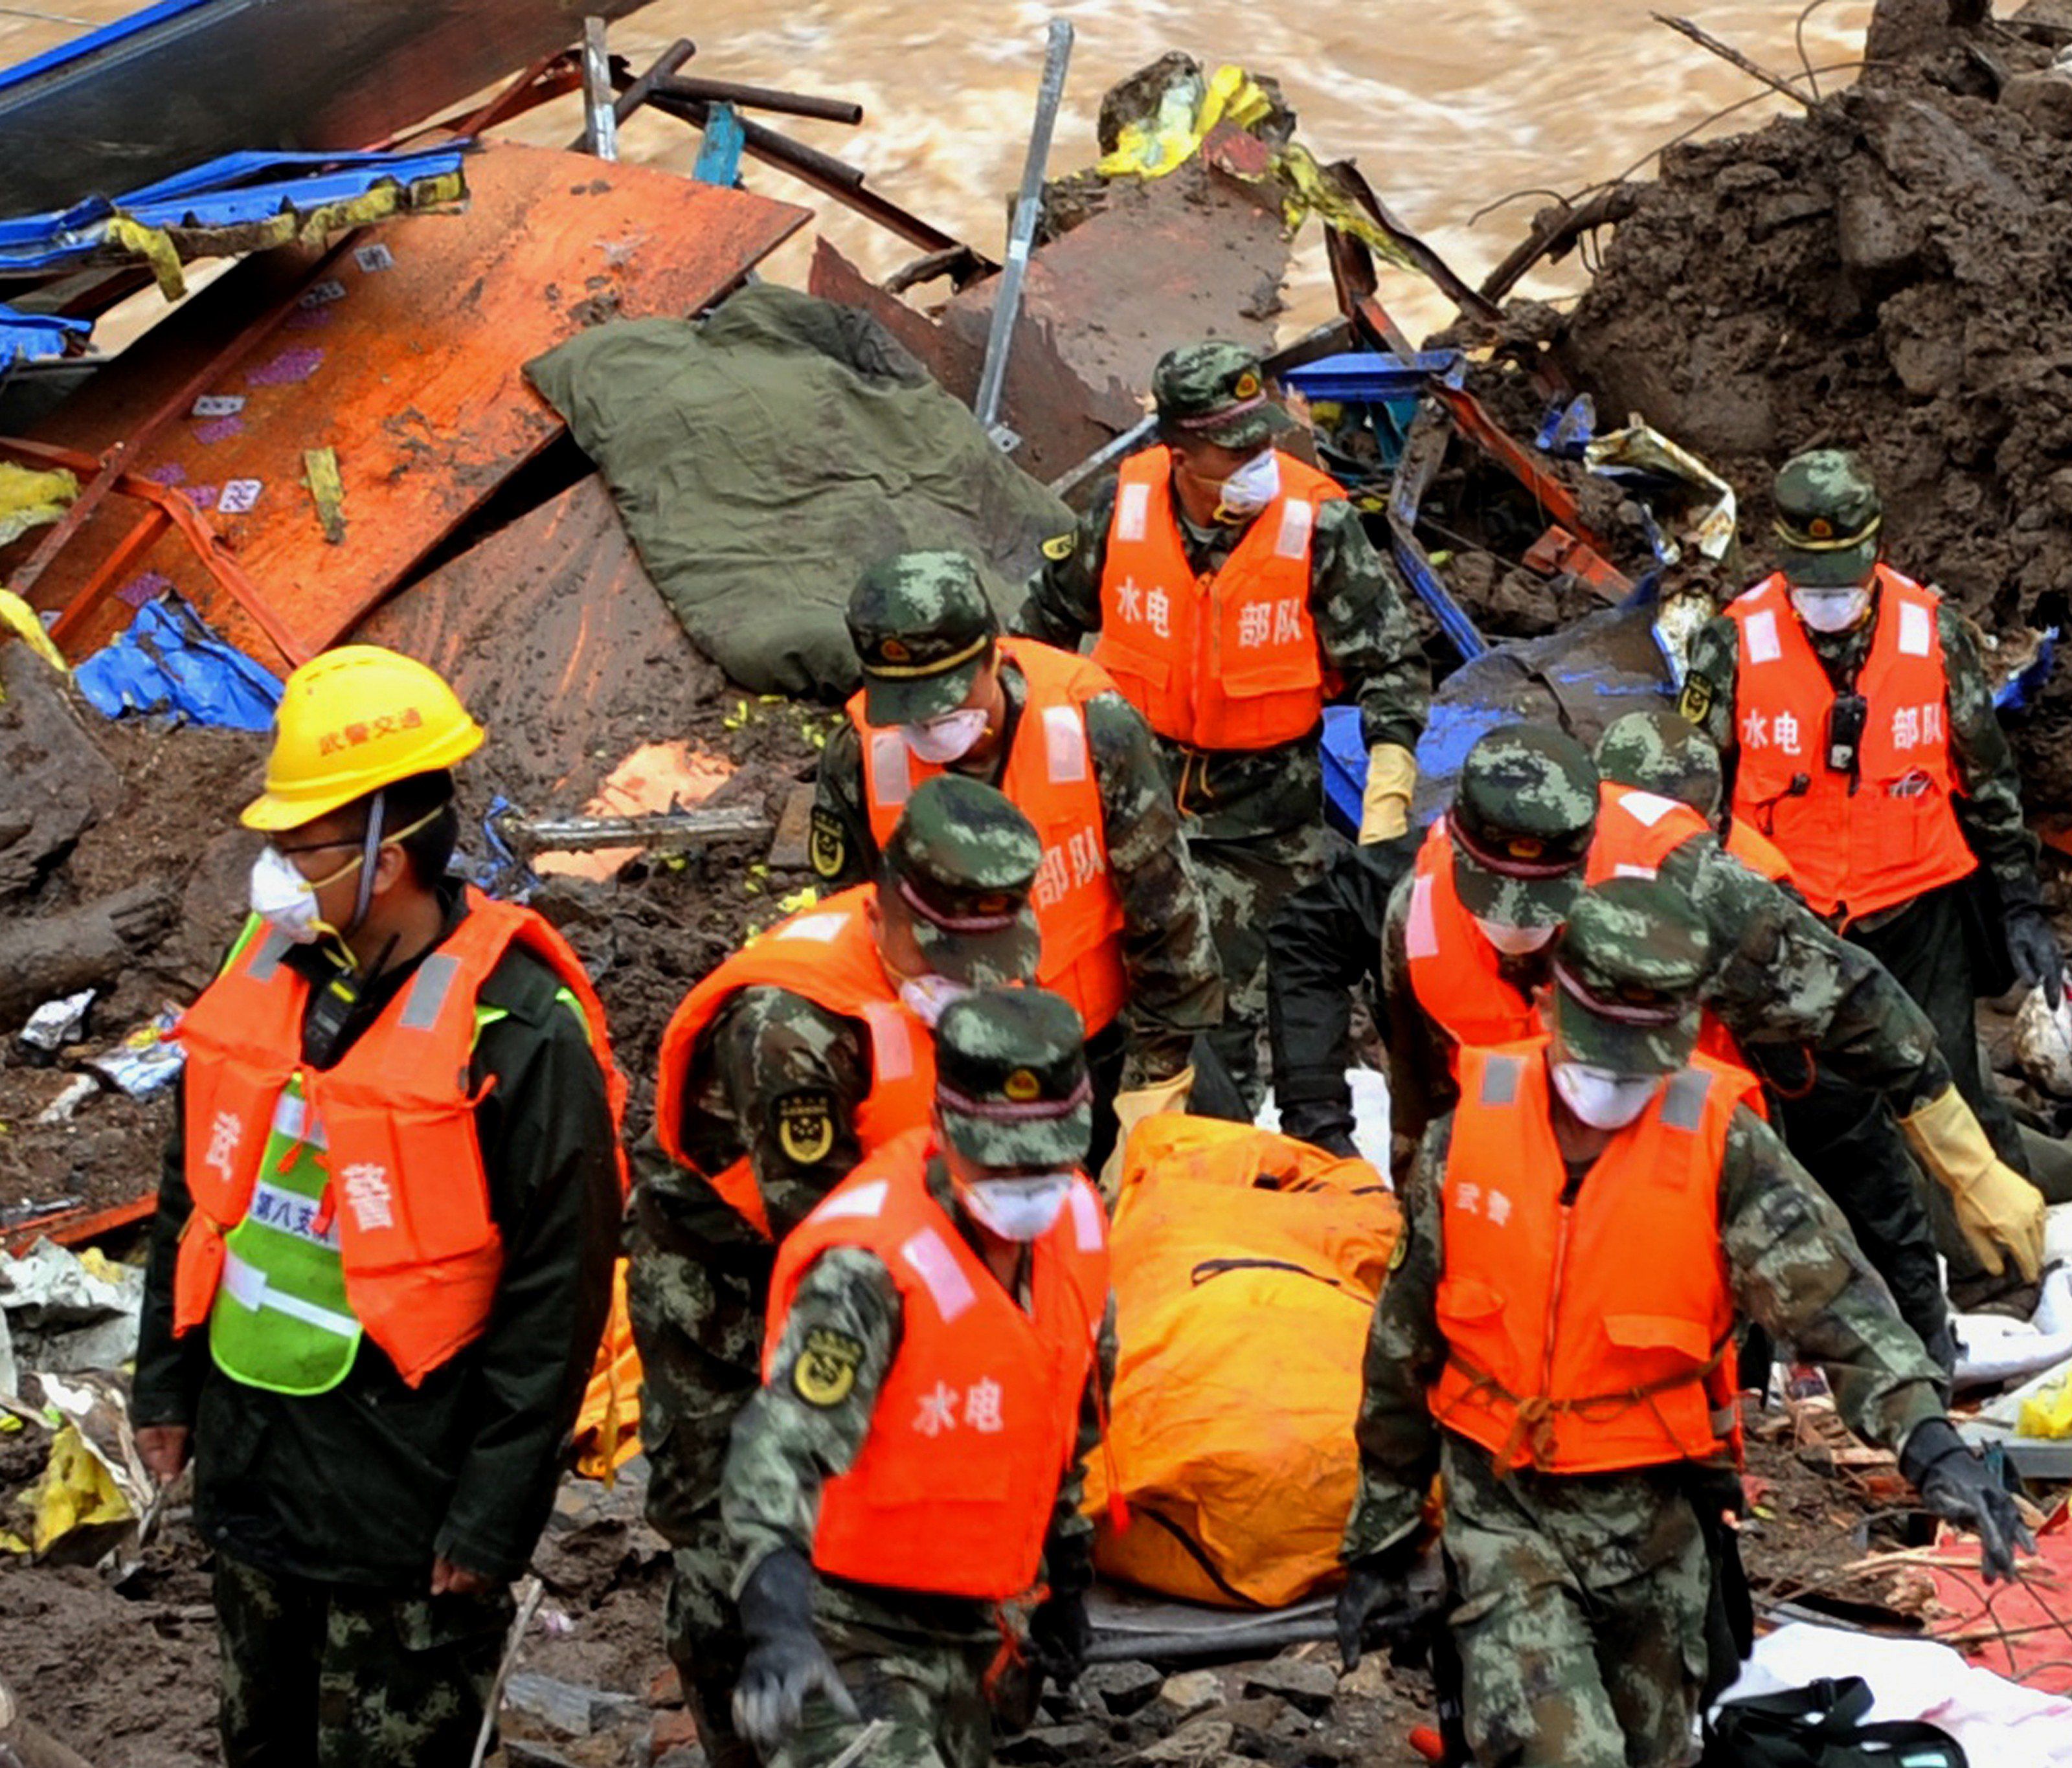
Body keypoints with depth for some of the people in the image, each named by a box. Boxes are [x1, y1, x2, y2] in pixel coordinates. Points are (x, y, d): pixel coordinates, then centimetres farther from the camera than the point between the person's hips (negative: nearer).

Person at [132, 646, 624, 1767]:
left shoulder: (518, 1032, -20)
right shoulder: (266, 966, 0)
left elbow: (557, 1295, -17)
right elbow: (194, 1194, 13)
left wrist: (497, 1514, -15)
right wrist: (166, 1381, 14)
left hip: (403, 1485, -6)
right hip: (248, 1455, 6)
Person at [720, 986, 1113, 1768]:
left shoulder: (1073, 1222, -1)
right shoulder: (870, 1269, -26)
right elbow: (780, 1449, -35)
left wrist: (1064, 1576, 24)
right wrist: (778, 1624, -48)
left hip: (967, 1635, 8)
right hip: (853, 1635, -8)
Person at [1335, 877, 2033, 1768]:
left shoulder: (1721, 1145, -11)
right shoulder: (1469, 1133, -8)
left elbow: (1830, 1291, -22)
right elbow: (1403, 1351, 2)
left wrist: (1928, 1440, -39)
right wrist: (1378, 1539, 7)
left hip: (1655, 1513, 1)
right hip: (1502, 1508, -1)